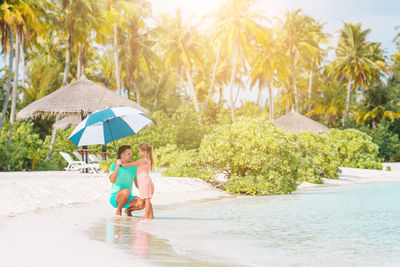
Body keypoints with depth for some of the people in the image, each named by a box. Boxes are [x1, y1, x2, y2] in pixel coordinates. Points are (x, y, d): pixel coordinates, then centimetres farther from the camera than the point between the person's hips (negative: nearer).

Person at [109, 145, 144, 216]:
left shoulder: (134, 167, 3)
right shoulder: (114, 166, -10)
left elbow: (137, 184, 10)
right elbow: (112, 181, -28)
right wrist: (117, 166, -32)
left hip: (127, 199, 4)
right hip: (115, 198, -4)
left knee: (142, 203, -27)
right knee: (126, 191, -39)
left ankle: (128, 210, 6)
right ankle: (118, 211, -13)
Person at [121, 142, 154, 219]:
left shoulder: (143, 160, -10)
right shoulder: (147, 160, 19)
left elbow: (131, 164, -9)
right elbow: (135, 162, 29)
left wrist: (122, 164, -1)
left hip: (144, 181, -10)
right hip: (147, 181, 10)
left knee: (146, 199, -11)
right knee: (147, 199, 11)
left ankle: (146, 216, -14)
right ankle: (151, 215, 11)